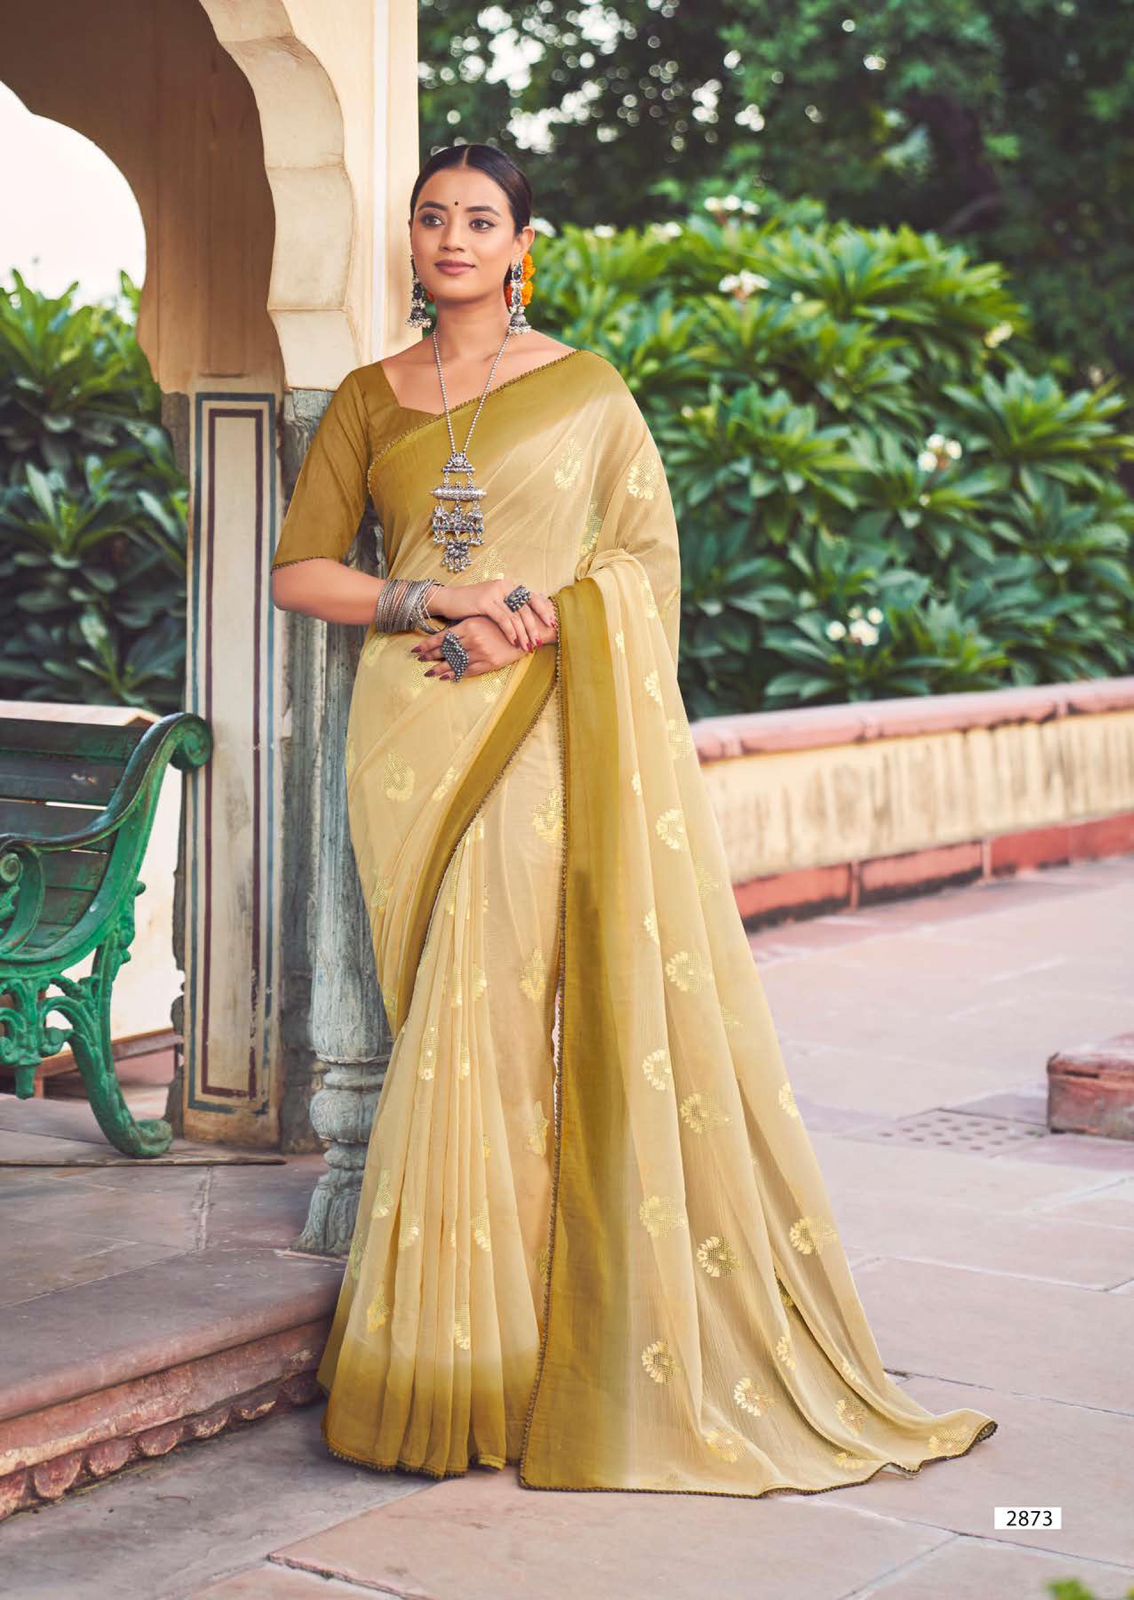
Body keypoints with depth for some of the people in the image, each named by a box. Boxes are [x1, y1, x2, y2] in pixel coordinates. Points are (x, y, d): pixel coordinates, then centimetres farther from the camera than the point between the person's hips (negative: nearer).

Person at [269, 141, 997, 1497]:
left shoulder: (585, 389, 7)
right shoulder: (367, 401, 13)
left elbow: (648, 551, 3)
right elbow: (298, 570, 8)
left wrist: (529, 626, -12)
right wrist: (431, 599, -8)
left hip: (544, 732, -2)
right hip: (412, 740, 3)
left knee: (502, 1012, -9)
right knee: (450, 1023, 1)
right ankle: (446, 1350, 8)